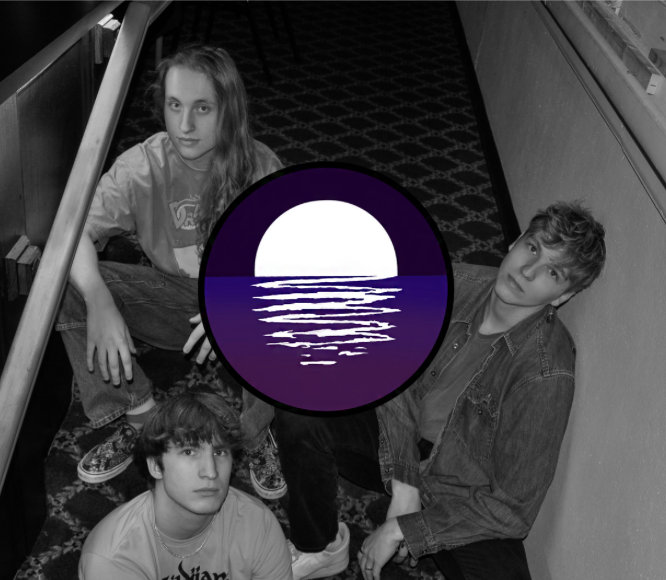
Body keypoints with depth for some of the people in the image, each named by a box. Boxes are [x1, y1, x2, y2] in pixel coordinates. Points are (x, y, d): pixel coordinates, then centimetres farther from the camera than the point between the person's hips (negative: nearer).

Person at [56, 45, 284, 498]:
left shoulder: (260, 168, -15)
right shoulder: (143, 165, -12)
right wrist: (100, 302, -36)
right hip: (173, 297, 2)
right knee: (66, 284, -20)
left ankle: (258, 435, -6)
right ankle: (139, 416, -6)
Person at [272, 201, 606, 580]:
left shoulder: (547, 373, -25)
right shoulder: (456, 283, -13)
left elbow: (514, 506, -20)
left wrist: (403, 530, -18)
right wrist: (402, 483, -16)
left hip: (463, 496, -3)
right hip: (399, 447, 4)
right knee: (298, 415, -18)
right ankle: (322, 548, 6)